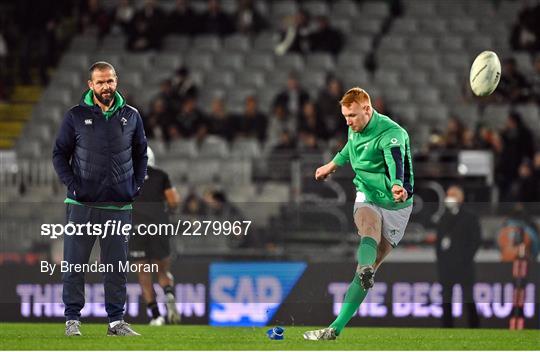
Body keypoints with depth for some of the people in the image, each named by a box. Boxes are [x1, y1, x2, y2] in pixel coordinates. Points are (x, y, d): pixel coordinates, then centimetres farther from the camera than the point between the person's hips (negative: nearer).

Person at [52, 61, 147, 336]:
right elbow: (60, 153, 5)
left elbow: (141, 153, 18)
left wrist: (136, 185, 5)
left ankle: (116, 320, 11)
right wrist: (72, 184, -7)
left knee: (117, 266, 4)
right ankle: (72, 319, 6)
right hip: (82, 204, -2)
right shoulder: (76, 116, 1)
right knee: (75, 264, -1)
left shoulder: (131, 116, 8)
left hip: (120, 205, 2)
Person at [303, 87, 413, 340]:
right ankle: (366, 270, -65)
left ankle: (336, 328, -6)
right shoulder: (355, 129, 1)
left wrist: (397, 185, -64)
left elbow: (395, 162, -43)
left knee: (370, 266, -8)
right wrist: (333, 165, 43)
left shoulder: (392, 134, -22)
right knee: (370, 225, -34)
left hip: (395, 206, -4)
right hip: (366, 197, 4)